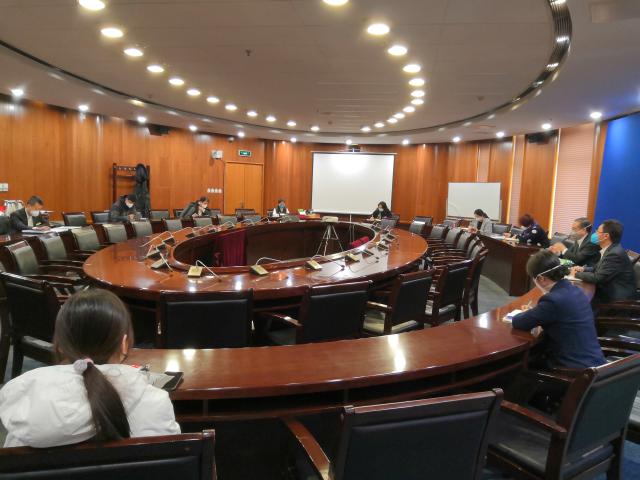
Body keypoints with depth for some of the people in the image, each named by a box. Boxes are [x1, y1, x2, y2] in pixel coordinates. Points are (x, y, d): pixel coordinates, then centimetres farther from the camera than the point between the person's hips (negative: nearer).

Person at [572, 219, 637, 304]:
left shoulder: (615, 253, -23)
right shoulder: (610, 250, 6)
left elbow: (598, 278, -22)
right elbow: (598, 269, 16)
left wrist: (577, 274, -9)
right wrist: (583, 269, 0)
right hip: (609, 292, 8)